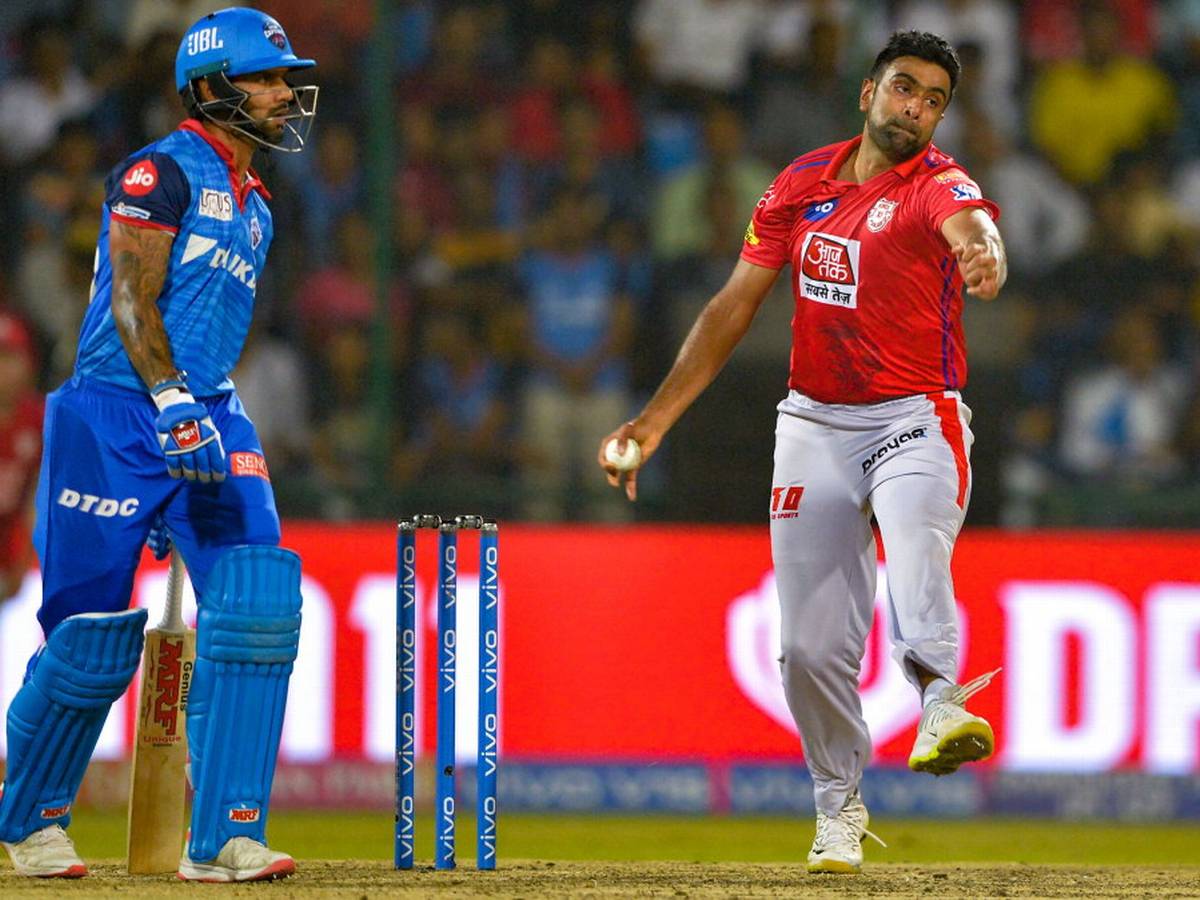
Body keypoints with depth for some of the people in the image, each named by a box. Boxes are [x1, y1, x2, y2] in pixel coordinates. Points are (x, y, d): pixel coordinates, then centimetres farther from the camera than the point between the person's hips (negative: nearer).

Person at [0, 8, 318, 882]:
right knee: (94, 632, -3)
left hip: (210, 418, 7)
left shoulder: (253, 205, 19)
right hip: (120, 413, -7)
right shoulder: (162, 172, -6)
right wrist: (172, 404, -28)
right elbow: (133, 304, -15)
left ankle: (222, 839, -12)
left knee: (257, 604, -12)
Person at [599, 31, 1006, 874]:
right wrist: (656, 418, 7)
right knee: (813, 645, 1)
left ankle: (942, 705, -56)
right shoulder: (802, 184, 8)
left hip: (916, 420, -4)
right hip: (815, 425, 4)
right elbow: (735, 306, 12)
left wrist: (983, 259, -58)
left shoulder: (939, 185, -7)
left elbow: (973, 229, -32)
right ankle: (839, 807, 17)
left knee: (915, 546, -36)